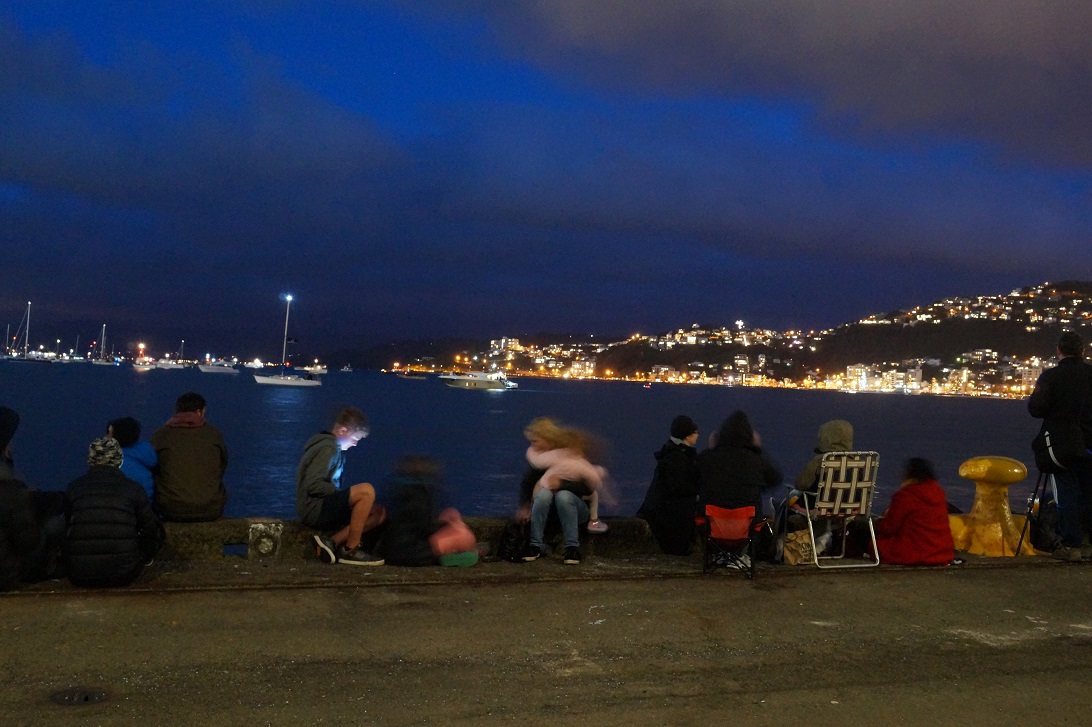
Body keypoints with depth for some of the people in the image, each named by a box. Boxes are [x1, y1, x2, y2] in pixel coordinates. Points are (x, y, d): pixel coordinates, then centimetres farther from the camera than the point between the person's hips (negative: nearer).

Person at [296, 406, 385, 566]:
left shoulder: (334, 448, 18)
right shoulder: (328, 448, -13)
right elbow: (313, 486, -22)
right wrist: (342, 493, -13)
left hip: (323, 508, 10)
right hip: (314, 509, -10)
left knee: (379, 513, 2)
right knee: (366, 491, -27)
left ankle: (332, 542, -7)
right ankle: (351, 550, -18)